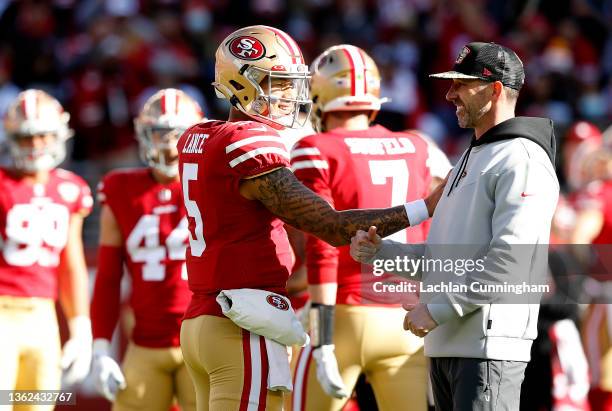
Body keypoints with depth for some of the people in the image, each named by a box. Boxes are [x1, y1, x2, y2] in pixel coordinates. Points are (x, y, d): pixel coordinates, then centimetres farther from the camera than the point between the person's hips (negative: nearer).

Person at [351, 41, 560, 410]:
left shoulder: (523, 160, -10)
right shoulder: (470, 160, 23)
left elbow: (512, 260, -20)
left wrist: (439, 309, -18)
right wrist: (379, 251, 9)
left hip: (490, 344, -10)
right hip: (446, 343, 10)